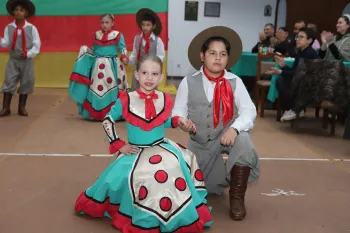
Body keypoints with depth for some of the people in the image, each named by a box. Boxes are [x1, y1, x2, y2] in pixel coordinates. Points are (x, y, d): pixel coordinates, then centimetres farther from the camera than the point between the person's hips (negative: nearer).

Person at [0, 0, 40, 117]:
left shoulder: (31, 28, -4)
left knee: (26, 83, 6)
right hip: (13, 60, 0)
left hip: (27, 61, 0)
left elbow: (36, 45, -3)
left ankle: (21, 108, 19)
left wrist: (28, 54, -14)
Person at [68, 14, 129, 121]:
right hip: (98, 65, 4)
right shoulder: (96, 35, 8)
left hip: (112, 65, -3)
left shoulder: (117, 35, -4)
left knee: (112, 88, 0)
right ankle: (96, 112, 18)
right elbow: (94, 50, 17)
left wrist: (124, 57, -20)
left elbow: (122, 48, -5)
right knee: (97, 88, 8)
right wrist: (86, 51, 1)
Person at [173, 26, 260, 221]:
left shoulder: (235, 82, -8)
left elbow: (249, 111, -13)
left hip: (227, 135, -1)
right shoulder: (189, 82, -7)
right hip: (199, 142, 2)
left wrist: (234, 128, -31)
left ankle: (237, 198, -16)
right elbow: (178, 111, -3)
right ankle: (219, 177, 45)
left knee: (243, 140, -36)